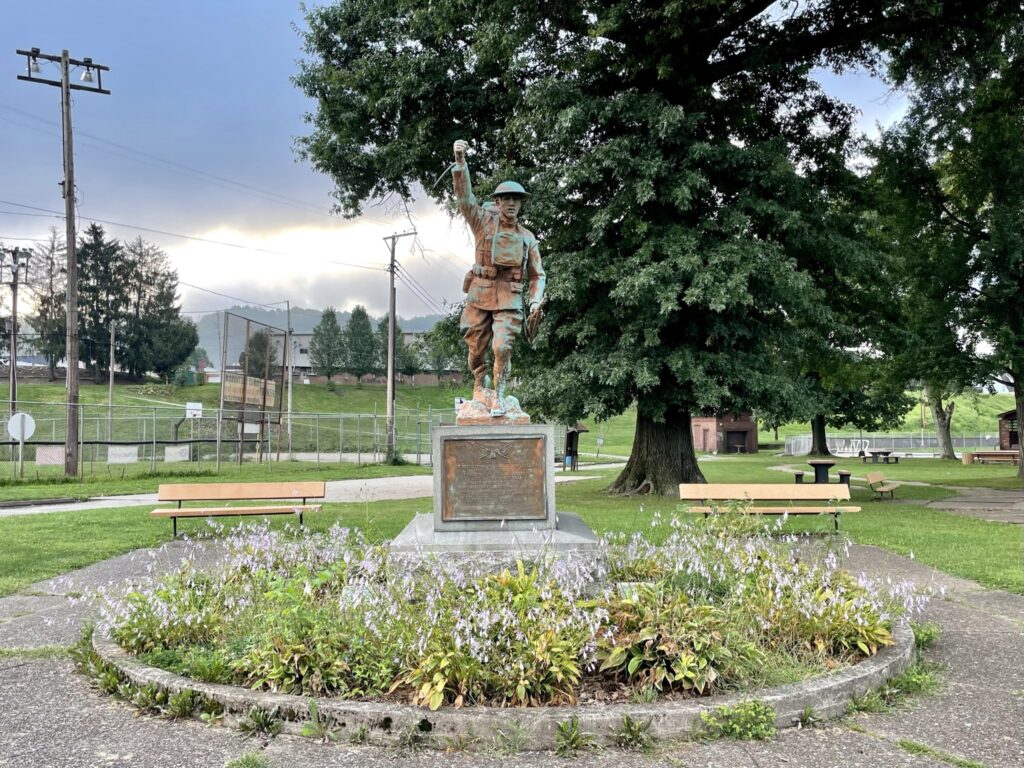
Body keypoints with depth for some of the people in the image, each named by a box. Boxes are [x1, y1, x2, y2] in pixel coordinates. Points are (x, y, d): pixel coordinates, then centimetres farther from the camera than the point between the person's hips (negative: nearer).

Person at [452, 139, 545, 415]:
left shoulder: (527, 237, 13)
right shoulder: (484, 221, 7)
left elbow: (537, 275, 16)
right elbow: (465, 196, -6)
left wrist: (536, 301, 1)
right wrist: (460, 161, -19)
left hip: (510, 299, 0)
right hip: (480, 293, 0)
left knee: (502, 347, -12)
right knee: (477, 346, 5)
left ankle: (499, 394, 2)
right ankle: (478, 386, 28)